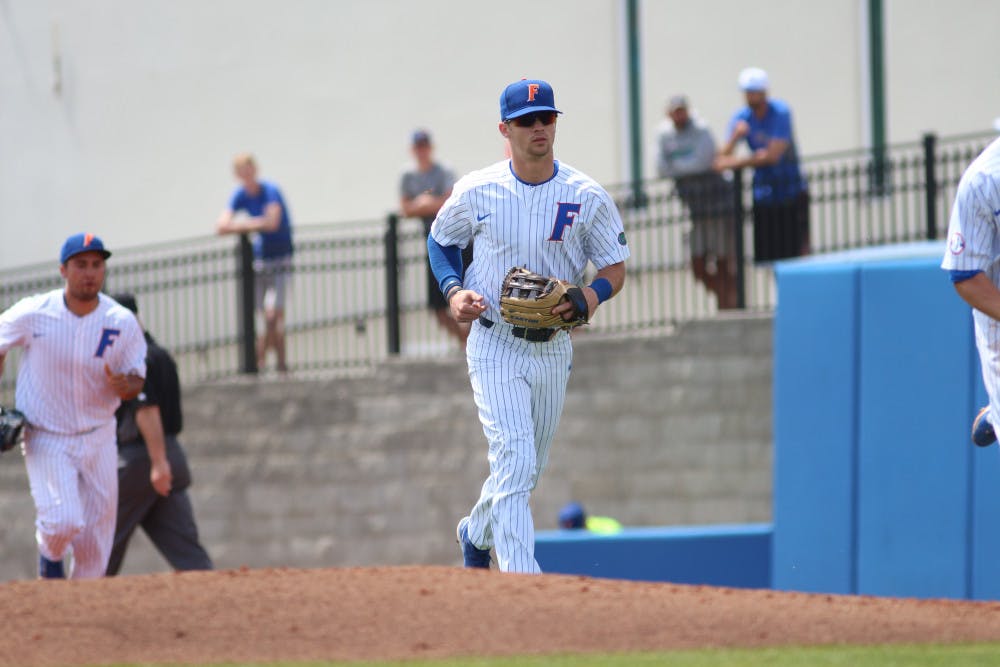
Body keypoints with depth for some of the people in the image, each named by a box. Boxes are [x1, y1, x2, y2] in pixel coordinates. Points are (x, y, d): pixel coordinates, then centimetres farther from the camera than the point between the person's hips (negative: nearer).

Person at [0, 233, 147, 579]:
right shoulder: (32, 314, -13)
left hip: (98, 440, 3)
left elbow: (136, 379, -2)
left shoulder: (123, 323, -9)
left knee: (95, 543, 6)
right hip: (46, 441, -2)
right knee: (64, 521, -18)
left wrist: (124, 385, -27)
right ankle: (50, 553, 17)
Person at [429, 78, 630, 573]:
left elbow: (615, 267, 2)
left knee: (528, 469, 18)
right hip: (495, 347, -3)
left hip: (554, 348, 3)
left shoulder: (586, 196, -4)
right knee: (514, 463, -17)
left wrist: (592, 295, -21)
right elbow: (441, 240, 11)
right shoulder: (476, 192, -7)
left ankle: (476, 532, 48)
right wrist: (453, 292, -8)